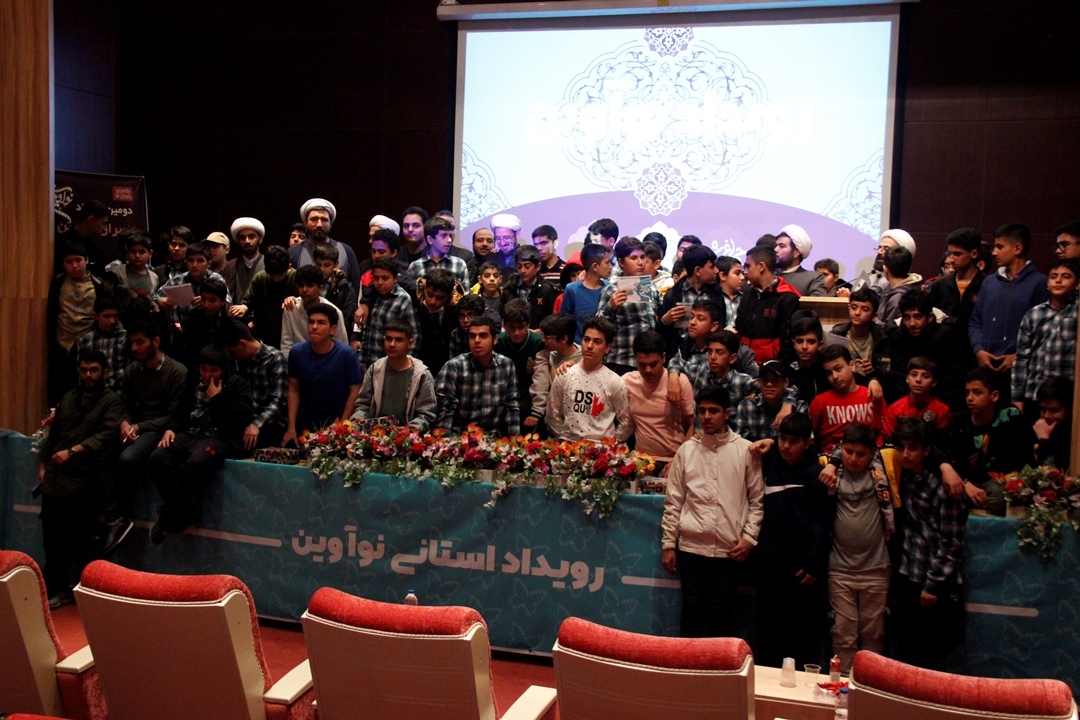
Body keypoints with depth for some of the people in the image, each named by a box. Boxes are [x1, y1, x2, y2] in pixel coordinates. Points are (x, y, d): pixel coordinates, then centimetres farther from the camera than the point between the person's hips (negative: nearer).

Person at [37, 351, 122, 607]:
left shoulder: (111, 401, -2)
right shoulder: (67, 399, 18)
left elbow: (106, 435, -15)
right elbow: (53, 434, 22)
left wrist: (72, 451, -24)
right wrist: (43, 464, 11)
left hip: (82, 481, -5)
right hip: (53, 479, 5)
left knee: (77, 542, 0)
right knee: (51, 540, 9)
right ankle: (53, 588, 20)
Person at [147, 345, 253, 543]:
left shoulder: (236, 384, 8)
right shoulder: (195, 384, 25)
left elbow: (243, 416, -6)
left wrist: (217, 399, -5)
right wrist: (171, 429, 9)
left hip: (220, 436, -6)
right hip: (191, 433, 6)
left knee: (196, 462, -37)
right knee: (157, 458, -23)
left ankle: (167, 517, -20)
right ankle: (186, 511, -14)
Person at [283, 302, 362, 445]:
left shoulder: (346, 354, -16)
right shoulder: (297, 352, -7)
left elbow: (354, 392, -11)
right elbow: (294, 390, 0)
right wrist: (291, 428, -5)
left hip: (336, 422, -2)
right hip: (305, 422, 2)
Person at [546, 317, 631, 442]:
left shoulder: (615, 382, -2)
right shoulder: (563, 376, 3)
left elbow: (626, 423, 4)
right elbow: (553, 415, 9)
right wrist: (565, 438, 4)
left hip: (601, 447, -1)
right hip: (568, 444, 1)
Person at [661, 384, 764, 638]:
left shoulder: (746, 450, 1)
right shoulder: (687, 450, 5)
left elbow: (757, 499, 4)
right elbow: (673, 501, 6)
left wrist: (749, 537, -5)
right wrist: (668, 544, 4)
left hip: (729, 549, -1)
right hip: (691, 546, 1)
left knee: (722, 615, 6)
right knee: (692, 610, 6)